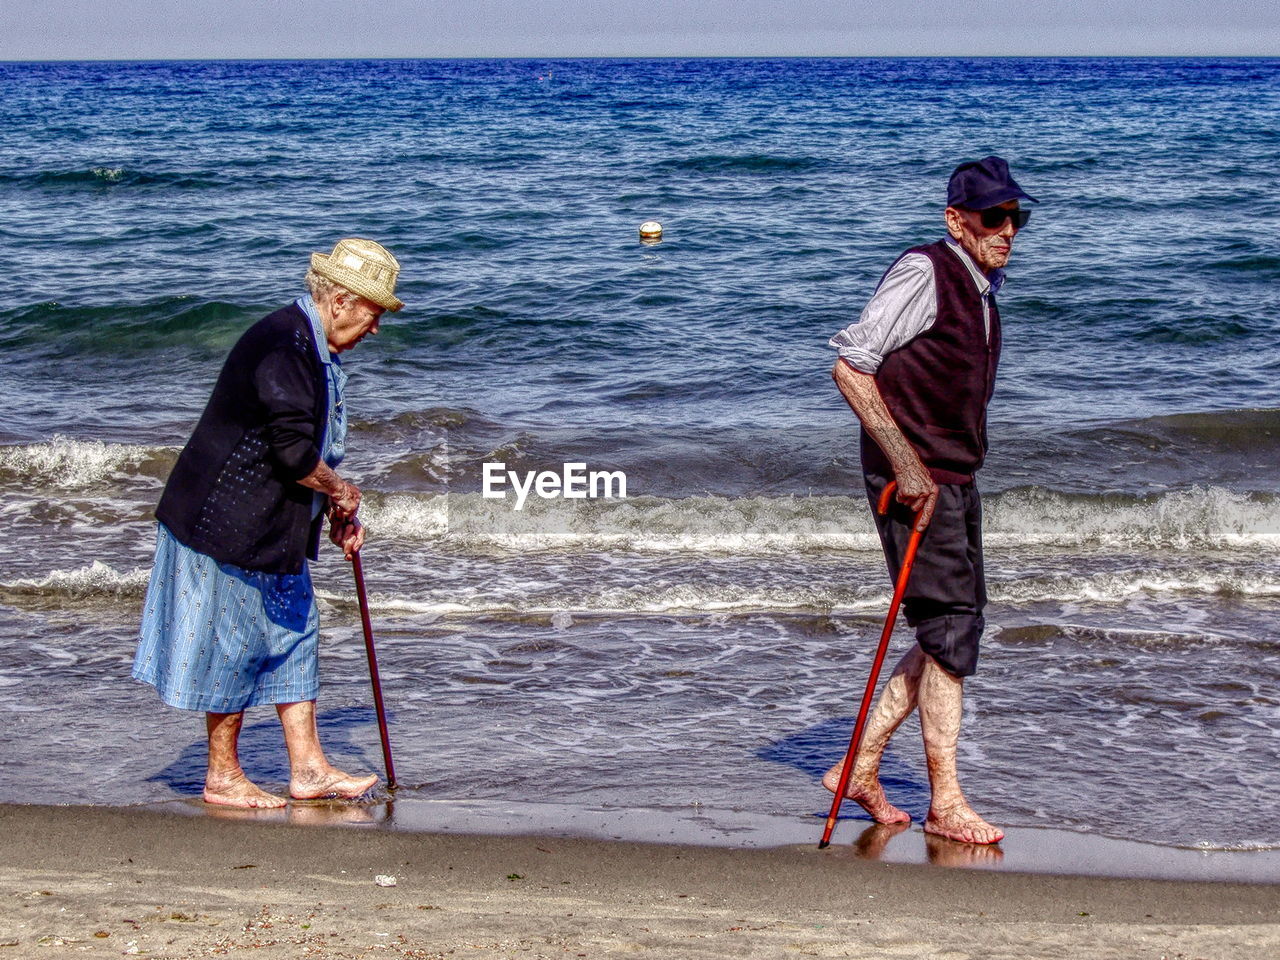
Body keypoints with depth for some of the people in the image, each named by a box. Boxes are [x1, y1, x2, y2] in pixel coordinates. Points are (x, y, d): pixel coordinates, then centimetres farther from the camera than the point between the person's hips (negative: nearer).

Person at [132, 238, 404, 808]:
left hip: (276, 528, 11)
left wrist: (339, 514, 10)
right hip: (230, 525, -10)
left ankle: (308, 769, 16)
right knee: (234, 646, 0)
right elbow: (294, 450, -28)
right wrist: (339, 491, -11)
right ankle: (222, 777, 12)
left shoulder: (316, 349, 11)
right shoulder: (281, 346, -23)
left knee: (294, 636, 11)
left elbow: (318, 445, 19)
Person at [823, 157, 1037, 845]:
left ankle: (861, 767, 17)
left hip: (954, 478, 9)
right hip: (912, 478, -9)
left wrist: (955, 475, 19)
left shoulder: (982, 289, 15)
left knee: (953, 634, 10)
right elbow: (850, 366, -19)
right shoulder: (924, 273, -12)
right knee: (950, 631, -8)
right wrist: (906, 464, -21)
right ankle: (945, 803, -1)